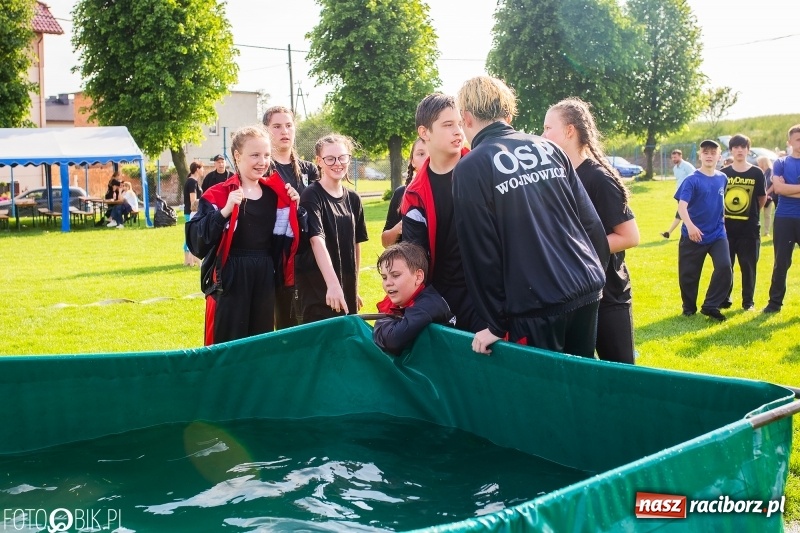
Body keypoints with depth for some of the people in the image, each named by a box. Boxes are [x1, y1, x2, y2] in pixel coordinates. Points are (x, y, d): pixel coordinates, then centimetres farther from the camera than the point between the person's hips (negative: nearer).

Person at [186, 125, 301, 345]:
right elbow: (195, 238, -18)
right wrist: (225, 212, -29)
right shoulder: (218, 195, -9)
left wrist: (292, 208, -1)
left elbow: (287, 238, 14)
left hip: (265, 277, 5)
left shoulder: (276, 193, 7)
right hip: (230, 279, -5)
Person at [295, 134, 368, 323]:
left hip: (347, 288, 6)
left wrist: (354, 288, 15)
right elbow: (317, 240, -22)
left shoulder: (353, 199, 9)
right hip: (318, 289, -6)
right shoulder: (312, 195, -10)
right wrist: (333, 284, -34)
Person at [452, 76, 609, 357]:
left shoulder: (470, 169, -6)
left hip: (535, 306, -5)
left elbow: (481, 253, -8)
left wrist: (496, 324, -2)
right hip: (586, 292, 6)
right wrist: (595, 274, 18)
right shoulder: (549, 148, 10)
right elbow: (591, 222, 9)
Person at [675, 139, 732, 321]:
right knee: (688, 273, 5)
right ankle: (689, 307, 27)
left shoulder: (722, 178, 4)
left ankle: (710, 306, 0)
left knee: (725, 267, -14)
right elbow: (682, 205, -22)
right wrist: (690, 225, -37)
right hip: (694, 236, -3)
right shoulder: (692, 180, -11)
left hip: (717, 234, 3)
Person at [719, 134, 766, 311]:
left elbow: (762, 200, 6)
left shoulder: (756, 173, -1)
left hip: (749, 227, -1)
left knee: (748, 266, 5)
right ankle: (724, 299, 19)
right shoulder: (724, 173, 2)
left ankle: (748, 301, 16)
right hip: (727, 226, 1)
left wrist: (752, 214, 2)